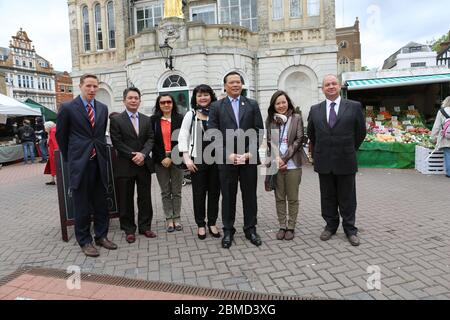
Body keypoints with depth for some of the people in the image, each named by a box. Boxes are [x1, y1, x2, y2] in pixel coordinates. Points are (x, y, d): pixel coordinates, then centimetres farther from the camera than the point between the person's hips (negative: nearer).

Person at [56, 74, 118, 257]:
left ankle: (101, 236, 25)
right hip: (79, 162, -4)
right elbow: (61, 135, 5)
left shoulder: (103, 108, 8)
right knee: (82, 205, 4)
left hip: (99, 161, 4)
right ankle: (85, 241, 17)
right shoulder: (68, 108, -4)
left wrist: (100, 150, 14)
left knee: (101, 202, 11)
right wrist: (69, 158, 10)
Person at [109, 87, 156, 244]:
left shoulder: (147, 120, 11)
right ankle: (129, 229, 19)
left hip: (144, 164, 3)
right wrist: (133, 155, -15)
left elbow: (150, 139, 3)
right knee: (126, 200, 6)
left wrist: (142, 154, -14)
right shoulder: (116, 120, -1)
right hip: (125, 166, -3)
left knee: (145, 198, 9)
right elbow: (117, 142, -8)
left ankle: (145, 226, 22)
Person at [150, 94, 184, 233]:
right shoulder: (153, 120, 5)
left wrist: (171, 157, -10)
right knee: (165, 192, 6)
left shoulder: (180, 119, 3)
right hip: (160, 160, 1)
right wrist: (162, 159, -8)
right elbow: (153, 142, 1)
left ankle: (177, 218, 16)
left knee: (176, 191, 5)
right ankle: (169, 219, 14)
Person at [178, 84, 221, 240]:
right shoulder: (190, 115, 3)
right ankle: (201, 225, 22)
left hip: (216, 160, 1)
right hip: (197, 160, 0)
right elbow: (182, 137, 1)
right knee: (199, 193, 7)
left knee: (214, 193, 9)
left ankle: (212, 223, 25)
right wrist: (187, 159, -7)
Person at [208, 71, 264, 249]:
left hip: (249, 158, 1)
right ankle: (228, 231, 21)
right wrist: (228, 154, -12)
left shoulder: (252, 105, 8)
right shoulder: (216, 106, 5)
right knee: (228, 196, 7)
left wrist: (250, 153, -9)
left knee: (250, 195, 9)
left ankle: (250, 229, 24)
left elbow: (259, 132, 3)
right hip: (226, 159, -1)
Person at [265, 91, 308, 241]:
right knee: (279, 198, 8)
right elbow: (269, 141, 5)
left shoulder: (296, 118, 2)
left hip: (292, 163, -2)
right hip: (276, 164, 2)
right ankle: (282, 226, 18)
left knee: (292, 198, 5)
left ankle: (291, 227, 16)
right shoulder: (270, 120, 7)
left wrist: (285, 158, -10)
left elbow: (299, 140, -3)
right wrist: (277, 159, -10)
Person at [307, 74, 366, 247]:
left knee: (347, 198, 7)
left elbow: (360, 132, 7)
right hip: (324, 162, 2)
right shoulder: (315, 110, 5)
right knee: (327, 197, 11)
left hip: (345, 161, -2)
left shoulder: (354, 106, -1)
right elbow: (311, 134, 17)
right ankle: (330, 226, 26)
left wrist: (349, 150, 13)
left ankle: (350, 229, 22)